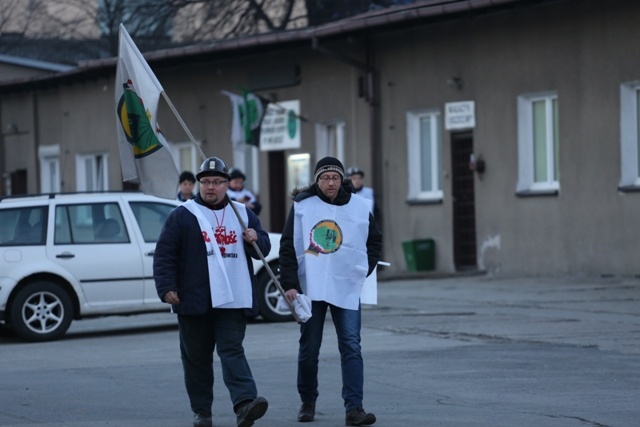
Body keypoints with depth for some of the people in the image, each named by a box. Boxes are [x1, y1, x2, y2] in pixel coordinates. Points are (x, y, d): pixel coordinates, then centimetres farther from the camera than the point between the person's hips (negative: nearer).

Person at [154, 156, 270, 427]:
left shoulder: (243, 214, 13)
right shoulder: (183, 215, 3)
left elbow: (263, 249, 16)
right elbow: (164, 254, 0)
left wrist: (256, 239, -7)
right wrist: (166, 288, -10)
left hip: (233, 300, 1)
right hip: (194, 301, -1)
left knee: (232, 350, -11)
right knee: (197, 356, 5)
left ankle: (245, 404, -25)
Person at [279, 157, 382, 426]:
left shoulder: (359, 207, 3)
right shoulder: (302, 206, -1)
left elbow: (374, 241, 16)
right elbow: (288, 247, -2)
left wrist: (363, 270, 6)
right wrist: (289, 284, -9)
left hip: (347, 289, 1)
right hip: (310, 288, 0)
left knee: (351, 347, -9)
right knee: (309, 349, 7)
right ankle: (308, 403, 23)